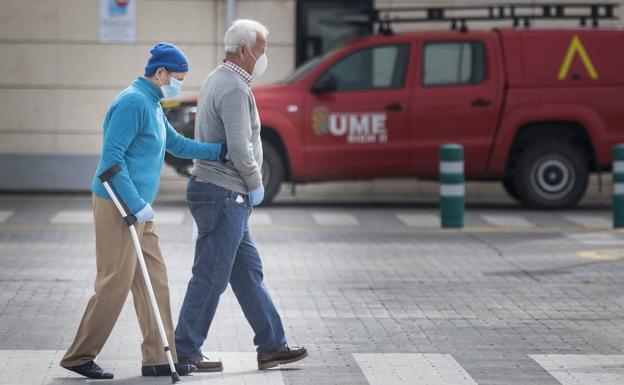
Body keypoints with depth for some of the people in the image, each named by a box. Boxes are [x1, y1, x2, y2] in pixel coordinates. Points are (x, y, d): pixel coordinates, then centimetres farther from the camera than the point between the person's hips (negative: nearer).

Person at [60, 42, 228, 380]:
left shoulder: (152, 104, 17)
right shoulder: (133, 102, -16)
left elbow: (177, 143, 23)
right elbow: (112, 157, -21)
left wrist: (223, 150, 12)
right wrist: (137, 204, -21)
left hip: (137, 208, 11)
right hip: (118, 205, -11)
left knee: (155, 281, 9)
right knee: (115, 283, -7)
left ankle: (159, 358, 12)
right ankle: (79, 357, 1)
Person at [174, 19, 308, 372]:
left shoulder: (218, 80, 16)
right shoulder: (234, 88, -17)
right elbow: (239, 148, -23)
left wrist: (249, 185, 16)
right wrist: (256, 183, -8)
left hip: (226, 196, 11)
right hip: (224, 195, -11)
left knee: (249, 272, 12)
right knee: (211, 277, -4)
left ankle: (272, 346, 17)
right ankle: (186, 352, 2)